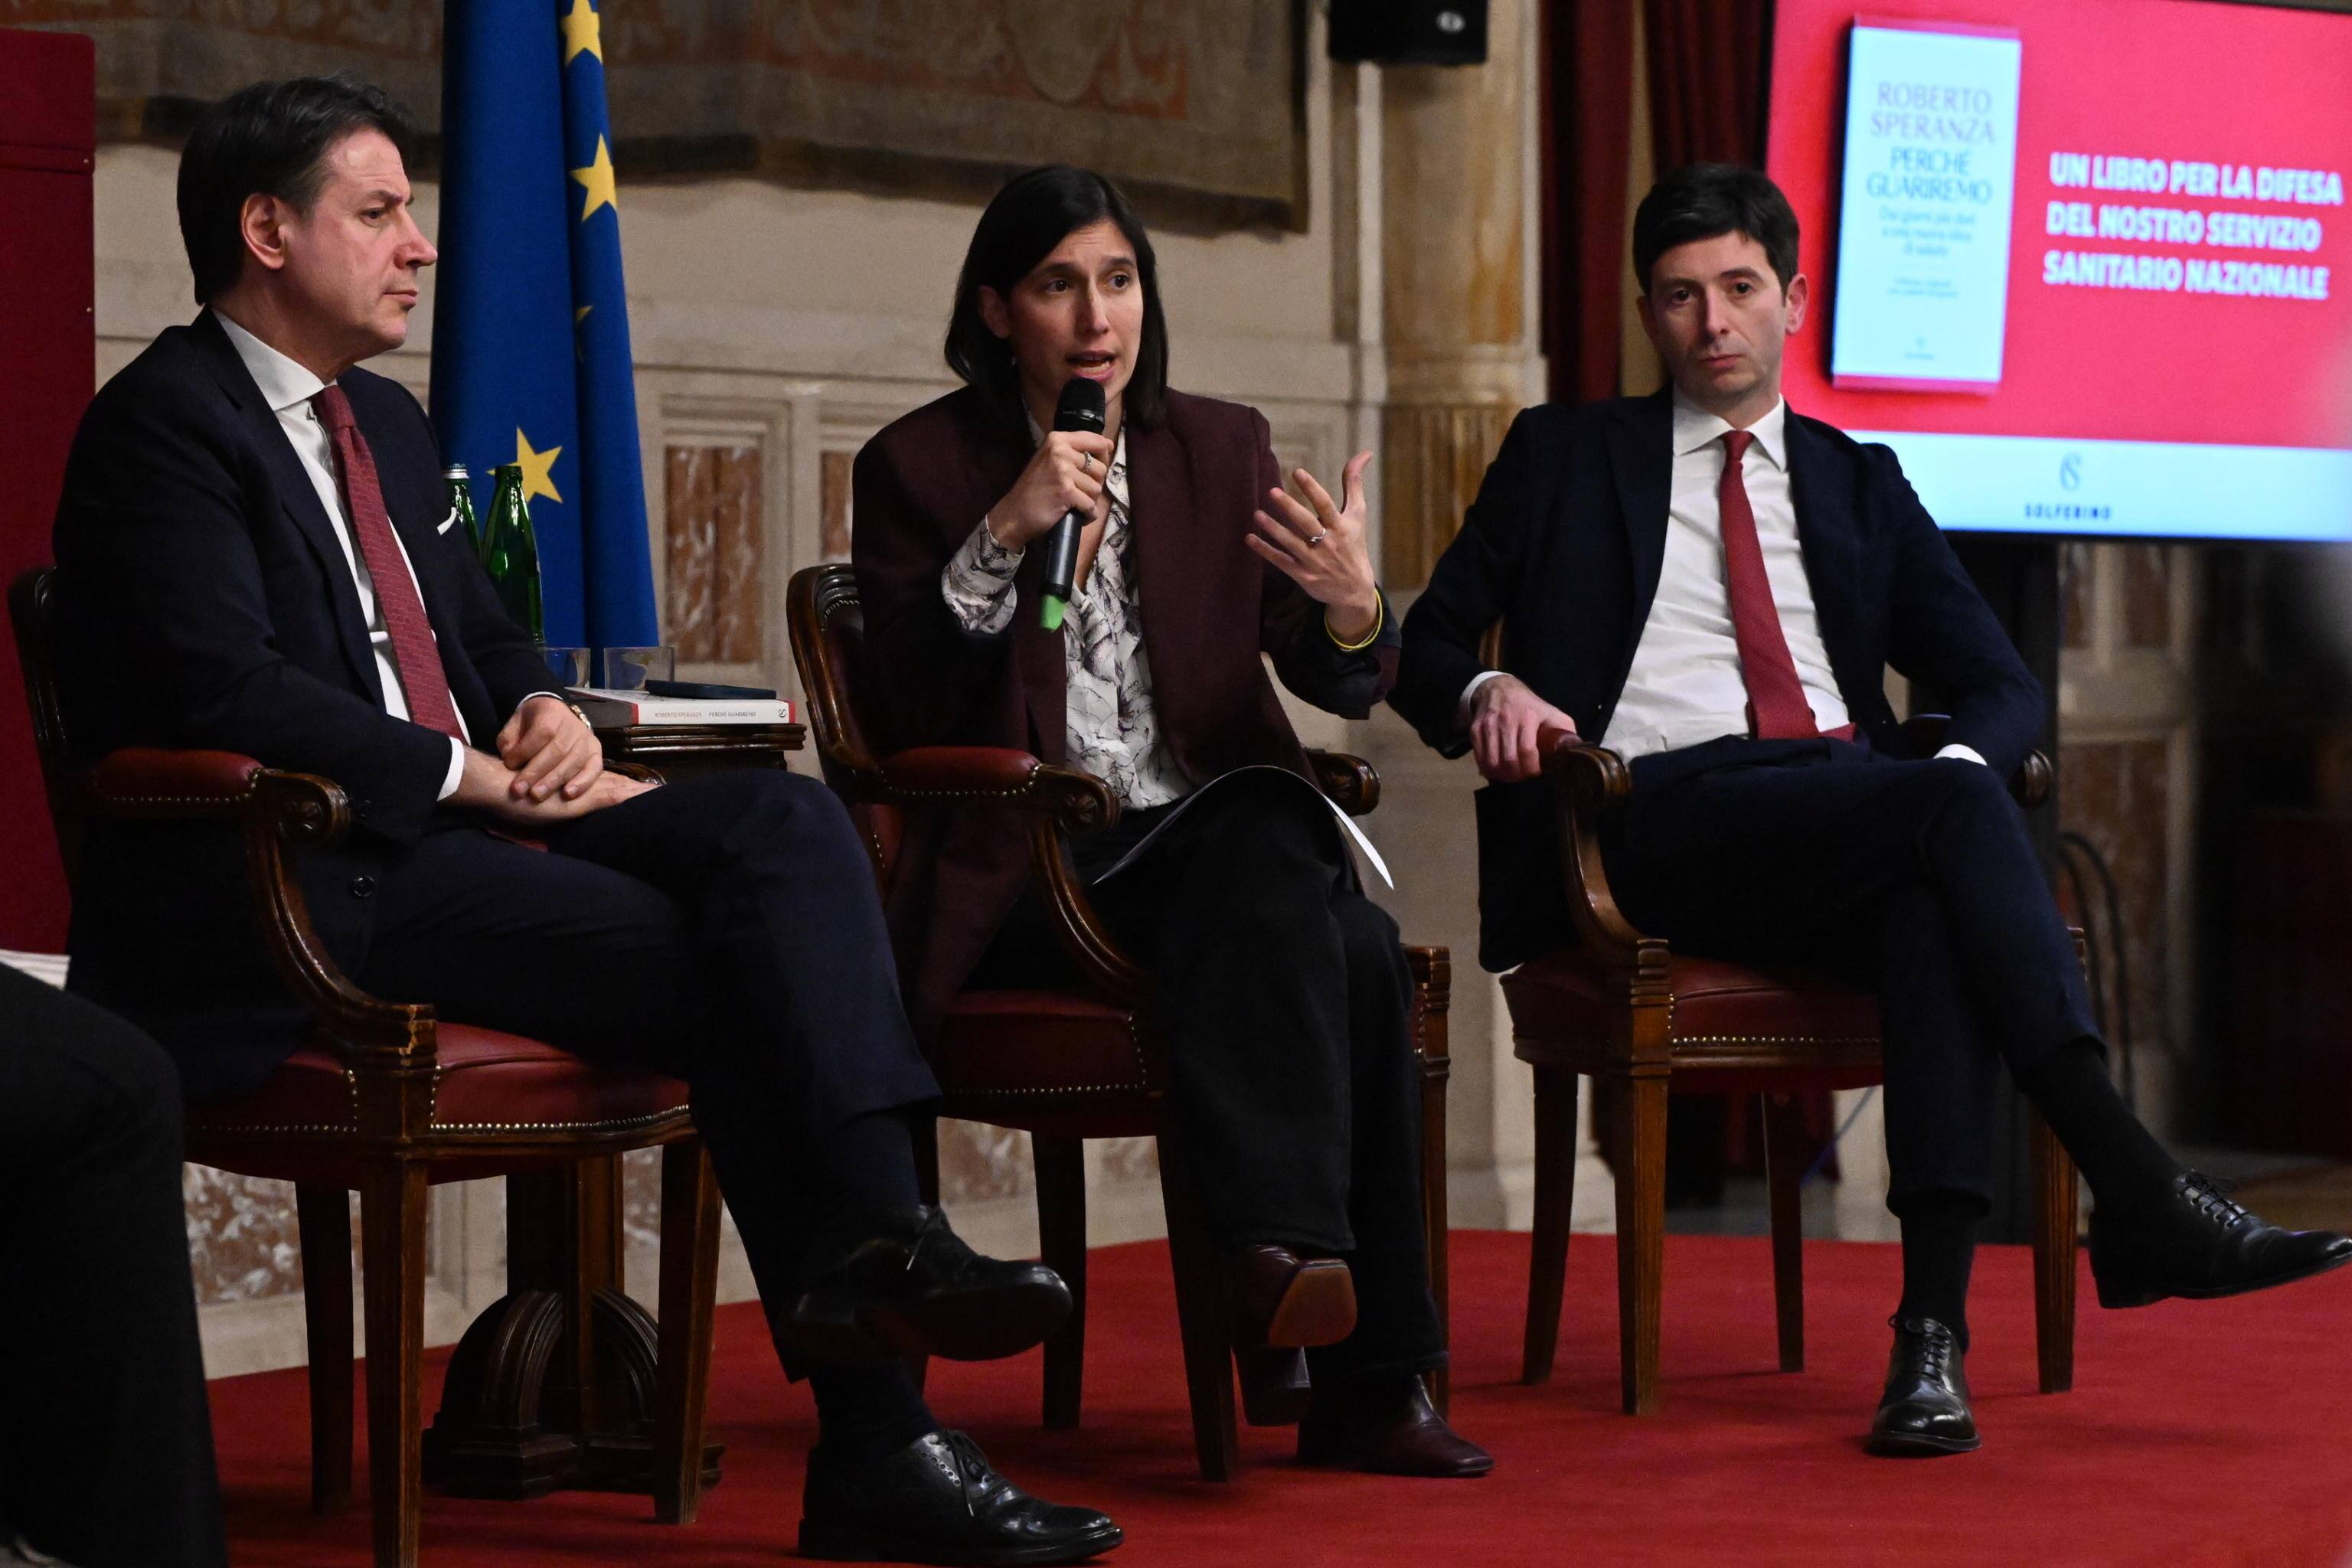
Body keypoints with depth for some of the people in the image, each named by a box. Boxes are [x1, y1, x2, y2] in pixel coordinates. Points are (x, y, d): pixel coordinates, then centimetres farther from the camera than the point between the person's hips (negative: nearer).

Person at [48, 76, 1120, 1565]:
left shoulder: (387, 422, 24)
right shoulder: (164, 423, -5)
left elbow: (482, 633, 29)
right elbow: (224, 691, -17)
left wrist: (542, 709, 4)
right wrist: (479, 777, -17)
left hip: (460, 832, 9)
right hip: (294, 887, -8)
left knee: (785, 819, -17)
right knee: (733, 970, -23)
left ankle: (876, 1242, -30)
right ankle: (876, 1443, -23)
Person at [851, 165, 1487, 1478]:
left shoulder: (1222, 449, 14)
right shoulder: (920, 468, 6)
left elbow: (1341, 686, 6)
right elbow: (911, 706, -6)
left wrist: (1355, 608, -18)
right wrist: (1005, 534, -17)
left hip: (1220, 840, 4)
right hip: (1029, 872, -4)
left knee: (1358, 950, -33)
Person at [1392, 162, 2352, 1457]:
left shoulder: (1860, 484, 26)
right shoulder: (1564, 457, 20)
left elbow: (2001, 684, 18)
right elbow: (1427, 646, 15)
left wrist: (1962, 764, -7)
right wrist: (1488, 693, -10)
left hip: (1847, 804, 3)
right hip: (1657, 814, -3)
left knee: (1938, 908, -36)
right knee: (1952, 811, -31)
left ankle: (1932, 1331, -44)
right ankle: (2139, 1199, -38)